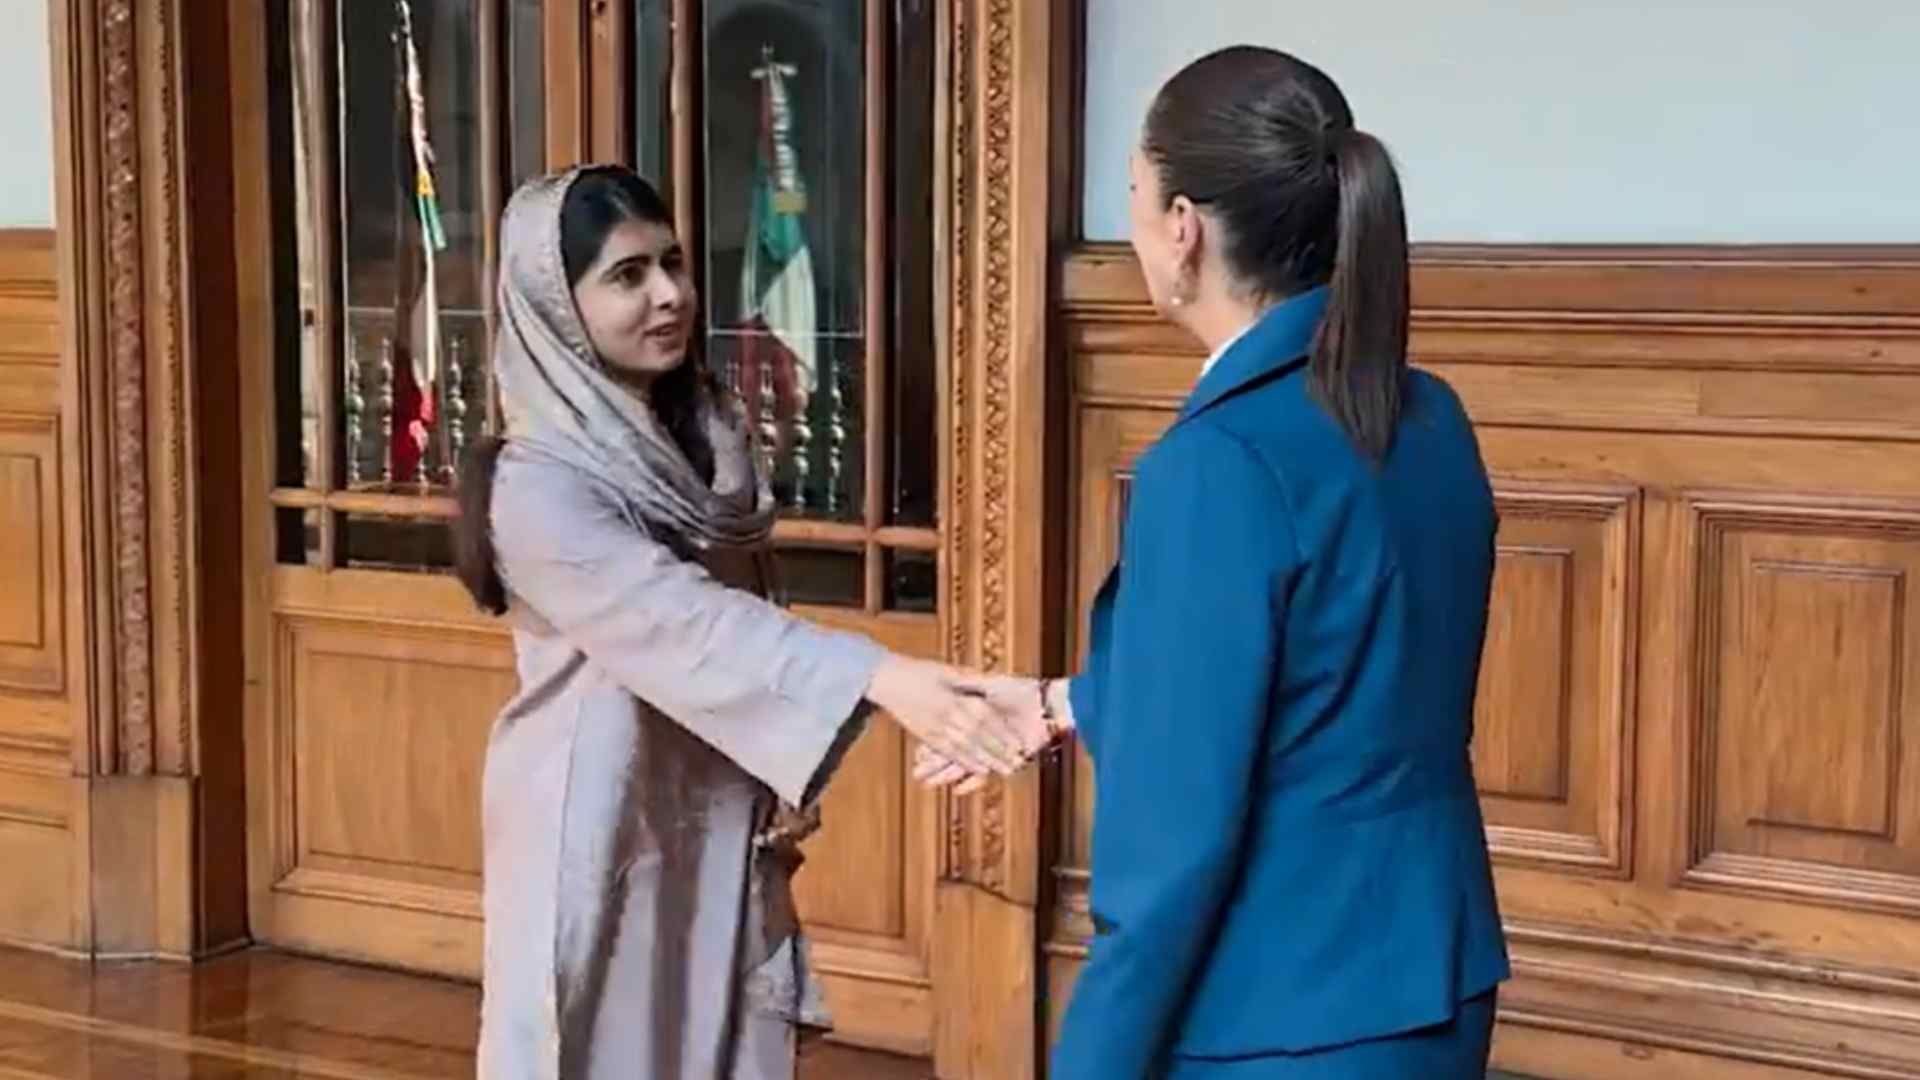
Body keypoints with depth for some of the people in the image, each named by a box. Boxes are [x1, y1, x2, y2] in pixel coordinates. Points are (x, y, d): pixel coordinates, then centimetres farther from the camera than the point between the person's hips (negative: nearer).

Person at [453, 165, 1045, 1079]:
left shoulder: (709, 434, 4)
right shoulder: (536, 485, -19)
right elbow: (683, 622, -31)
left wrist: (785, 785, 2)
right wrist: (882, 680, -42)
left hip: (720, 826, 6)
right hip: (600, 829, -6)